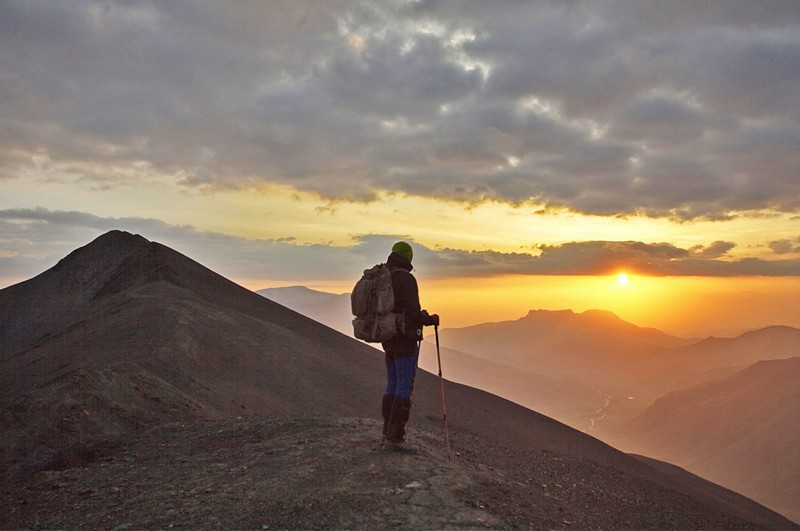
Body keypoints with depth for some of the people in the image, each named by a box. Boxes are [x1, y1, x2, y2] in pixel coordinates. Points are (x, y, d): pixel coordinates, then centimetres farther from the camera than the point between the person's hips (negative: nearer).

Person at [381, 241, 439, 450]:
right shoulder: (406, 279, -16)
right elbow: (413, 313, -22)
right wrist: (431, 319, -4)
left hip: (388, 339, 8)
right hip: (405, 340, -8)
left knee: (392, 384, 17)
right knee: (405, 387, -4)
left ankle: (388, 428, 25)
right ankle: (396, 435, -5)